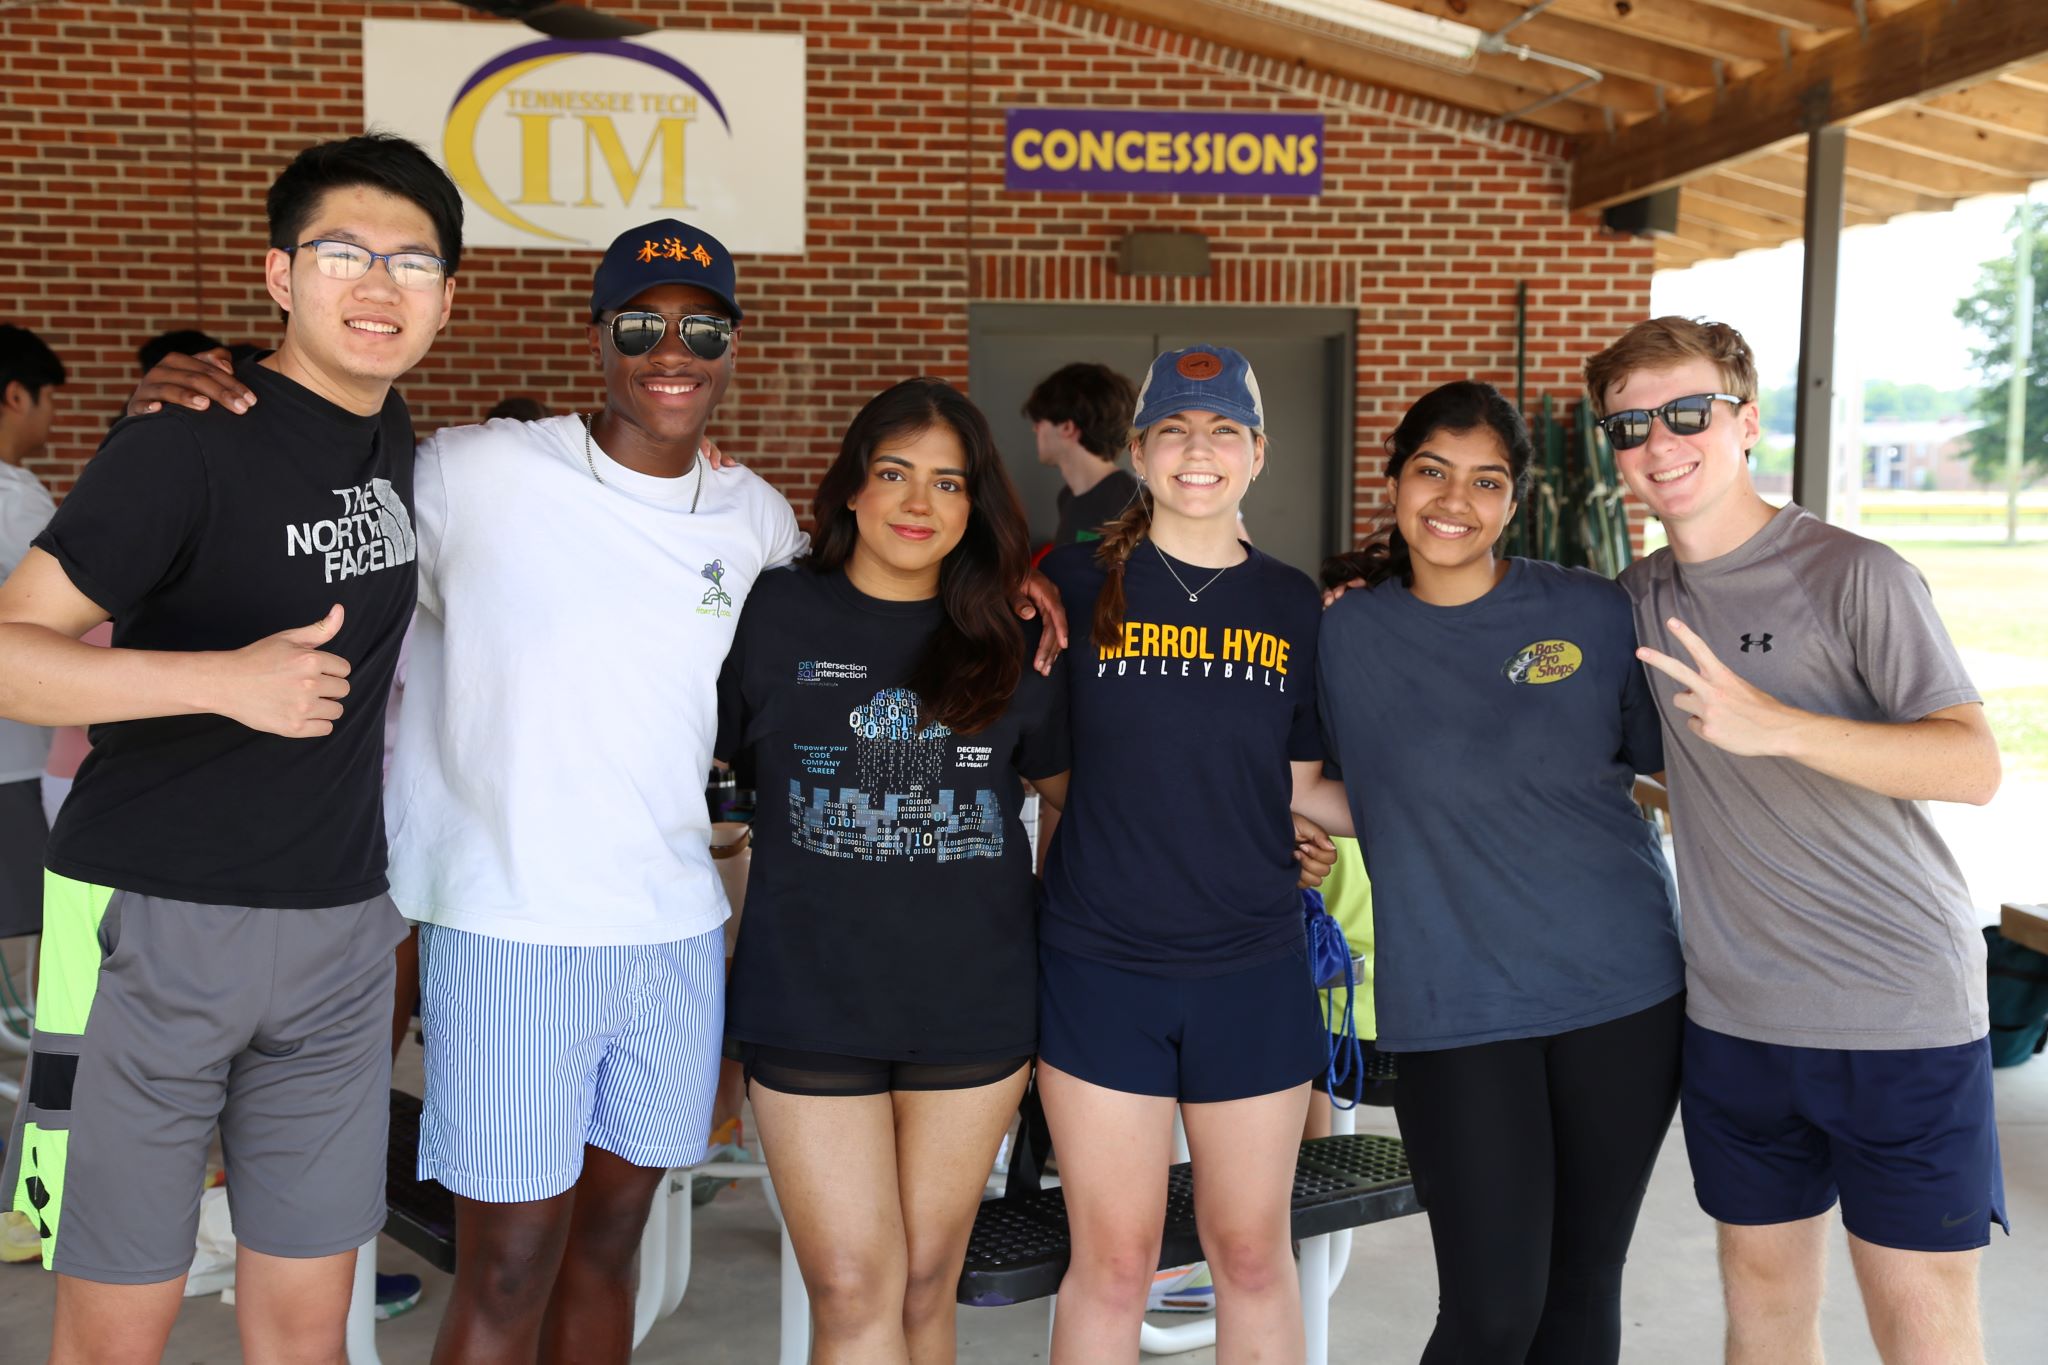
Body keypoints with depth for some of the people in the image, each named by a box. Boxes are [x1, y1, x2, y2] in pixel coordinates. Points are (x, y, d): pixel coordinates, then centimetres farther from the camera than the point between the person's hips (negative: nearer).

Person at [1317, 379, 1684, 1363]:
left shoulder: (1594, 613, 0)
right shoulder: (1345, 633, -1)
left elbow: (1678, 762, 11)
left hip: (1624, 989, 2)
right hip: (1455, 1009, -1)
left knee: (1585, 1285, 13)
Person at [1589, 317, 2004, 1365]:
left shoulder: (1854, 575, -11)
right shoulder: (1638, 600, 7)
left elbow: (1974, 765, -20)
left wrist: (1776, 725, -34)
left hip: (1901, 1011, -5)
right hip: (1733, 1013, 5)